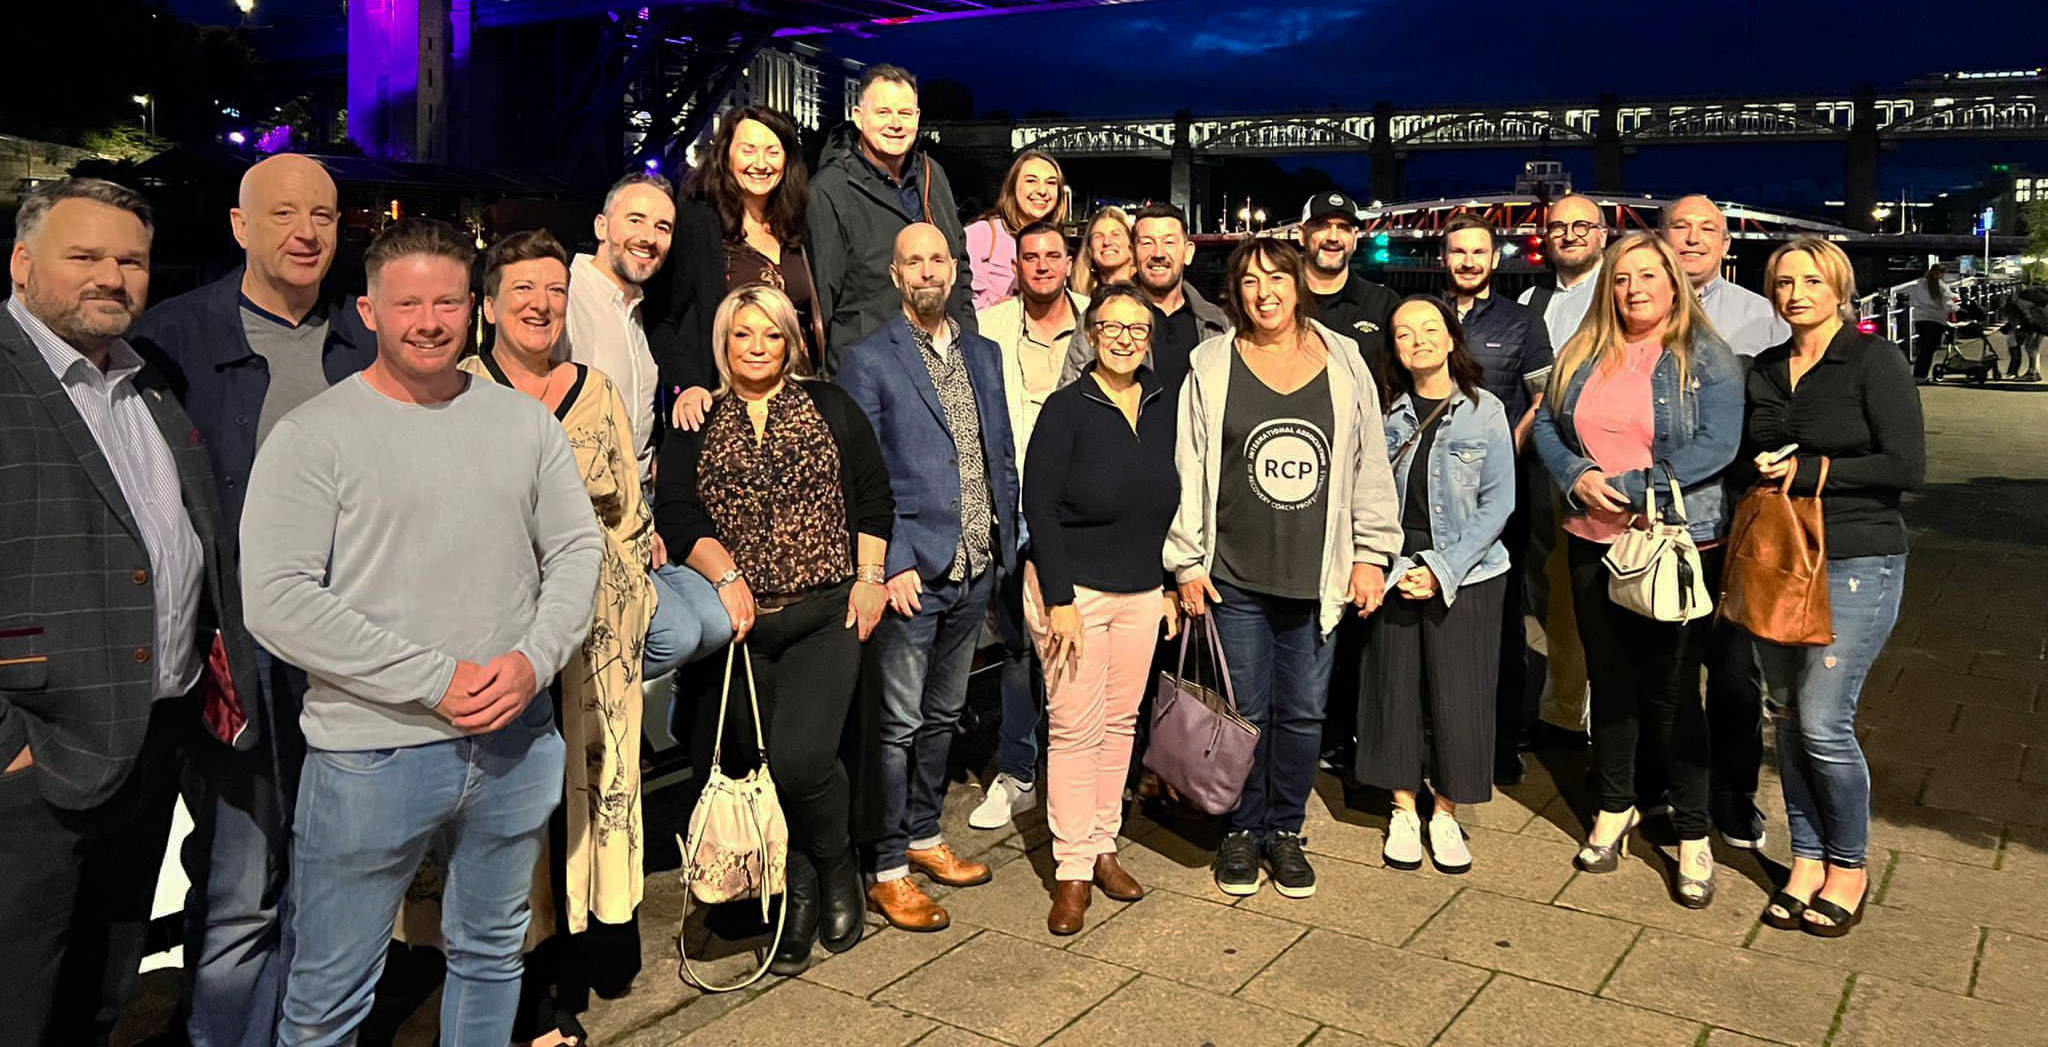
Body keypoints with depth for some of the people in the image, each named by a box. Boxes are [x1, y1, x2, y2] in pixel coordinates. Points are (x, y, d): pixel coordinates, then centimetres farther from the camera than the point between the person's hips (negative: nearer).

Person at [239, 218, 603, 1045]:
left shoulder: (525, 421, 5)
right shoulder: (313, 435, -8)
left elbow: (578, 550, 6)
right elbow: (277, 602, -15)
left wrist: (534, 660, -11)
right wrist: (434, 682, -17)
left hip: (516, 740, 4)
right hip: (370, 753, -3)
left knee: (491, 955, 21)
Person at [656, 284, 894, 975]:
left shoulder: (830, 407, 10)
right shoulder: (696, 424, 9)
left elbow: (874, 497, 9)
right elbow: (676, 513, -1)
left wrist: (869, 578, 1)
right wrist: (727, 575, -15)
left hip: (826, 615, -2)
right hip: (741, 624, 2)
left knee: (800, 758, -16)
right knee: (759, 768, 4)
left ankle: (836, 866, 14)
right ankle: (798, 897, 24)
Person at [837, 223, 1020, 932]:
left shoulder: (984, 355, 13)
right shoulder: (868, 361, -5)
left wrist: (1007, 545, 9)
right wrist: (892, 564, -15)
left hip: (975, 570, 6)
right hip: (909, 572, -6)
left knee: (943, 716, 17)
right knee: (899, 725, 0)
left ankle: (923, 837, 31)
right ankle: (886, 870, 11)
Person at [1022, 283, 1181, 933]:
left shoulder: (1162, 408, 6)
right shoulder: (1067, 409, -10)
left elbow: (1170, 503, 13)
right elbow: (1040, 507, -12)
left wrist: (1172, 584, 10)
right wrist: (1059, 599, -15)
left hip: (1142, 592, 5)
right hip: (1074, 588, -5)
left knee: (1121, 720, 11)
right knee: (1074, 727, -1)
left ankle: (1103, 847, 25)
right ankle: (1072, 868, 10)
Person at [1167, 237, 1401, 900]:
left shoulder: (1343, 361, 6)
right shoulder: (1212, 364, 2)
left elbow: (1369, 466, 8)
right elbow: (1188, 469, 2)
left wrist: (1371, 554, 4)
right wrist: (1187, 562, -1)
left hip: (1317, 577, 1)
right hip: (1235, 576, -1)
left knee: (1304, 713, 8)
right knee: (1246, 711, 7)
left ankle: (1285, 830, 26)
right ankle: (1242, 832, 24)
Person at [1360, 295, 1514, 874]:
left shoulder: (1485, 410, -1)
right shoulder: (1384, 411, 3)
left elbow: (1498, 503, -3)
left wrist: (1444, 569, -10)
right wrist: (1395, 567, -9)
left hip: (1466, 574, -1)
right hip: (1396, 570, 1)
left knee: (1457, 692, 1)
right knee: (1396, 688, 4)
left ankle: (1445, 813, 18)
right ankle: (1403, 810, 19)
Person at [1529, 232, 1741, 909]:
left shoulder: (1705, 358, -3)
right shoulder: (1583, 356, 11)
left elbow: (1716, 446, -14)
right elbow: (1546, 425, 8)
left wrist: (1629, 488, -17)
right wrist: (1579, 478, -10)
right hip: (1593, 543, 4)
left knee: (1672, 691, 1)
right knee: (1609, 681, 14)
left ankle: (1692, 835, 14)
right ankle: (1614, 808, 30)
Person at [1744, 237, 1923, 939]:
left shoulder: (1873, 360, -6)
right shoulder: (1765, 370, 12)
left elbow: (1908, 466, -12)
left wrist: (1809, 471, -12)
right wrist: (1764, 474, -2)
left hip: (1856, 564, -6)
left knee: (1823, 722, -8)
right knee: (1787, 717, 9)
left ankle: (1850, 867, 13)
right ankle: (1807, 856, 24)